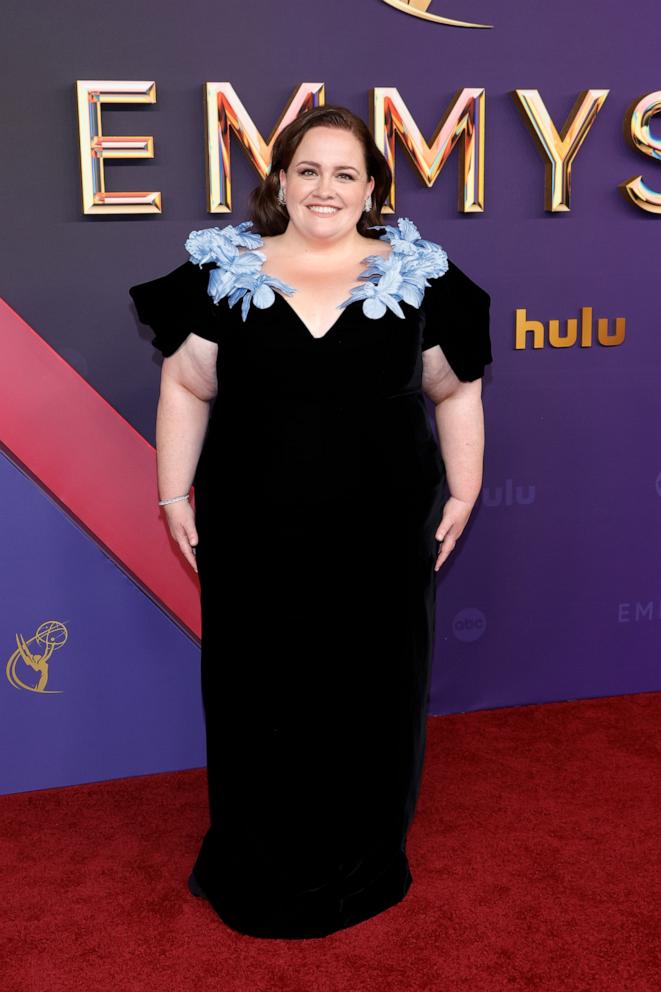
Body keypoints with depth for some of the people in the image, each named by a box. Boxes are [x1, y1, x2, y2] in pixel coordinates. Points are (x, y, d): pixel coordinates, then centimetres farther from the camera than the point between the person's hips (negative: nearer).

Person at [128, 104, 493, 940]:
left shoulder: (419, 277, 1)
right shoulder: (223, 273, 0)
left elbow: (456, 391, 7)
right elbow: (186, 389, 3)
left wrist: (462, 493, 5)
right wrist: (176, 496, 1)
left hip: (382, 541, 1)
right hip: (253, 541, 0)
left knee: (372, 698, 13)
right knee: (257, 698, 11)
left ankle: (365, 863, 35)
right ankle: (253, 866, 34)